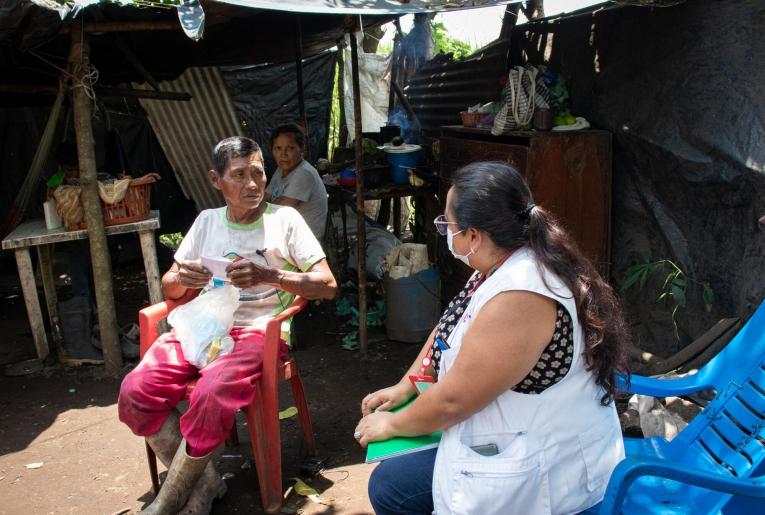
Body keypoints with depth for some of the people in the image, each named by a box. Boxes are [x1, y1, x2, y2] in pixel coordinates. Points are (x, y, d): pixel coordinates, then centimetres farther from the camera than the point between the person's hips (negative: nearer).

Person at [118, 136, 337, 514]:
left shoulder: (284, 219, 2)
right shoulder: (207, 221, 14)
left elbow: (328, 286, -4)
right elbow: (168, 290, 18)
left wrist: (269, 276, -20)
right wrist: (181, 279, -8)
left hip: (259, 329, -4)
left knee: (211, 395, -34)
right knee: (135, 391, -20)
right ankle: (204, 483, -3)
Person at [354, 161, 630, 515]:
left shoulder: (520, 297, -32)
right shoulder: (507, 265, -1)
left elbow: (451, 400, -25)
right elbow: (451, 328, 12)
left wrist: (393, 424, -8)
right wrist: (404, 386, 7)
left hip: (545, 470, -9)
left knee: (389, 486, -6)